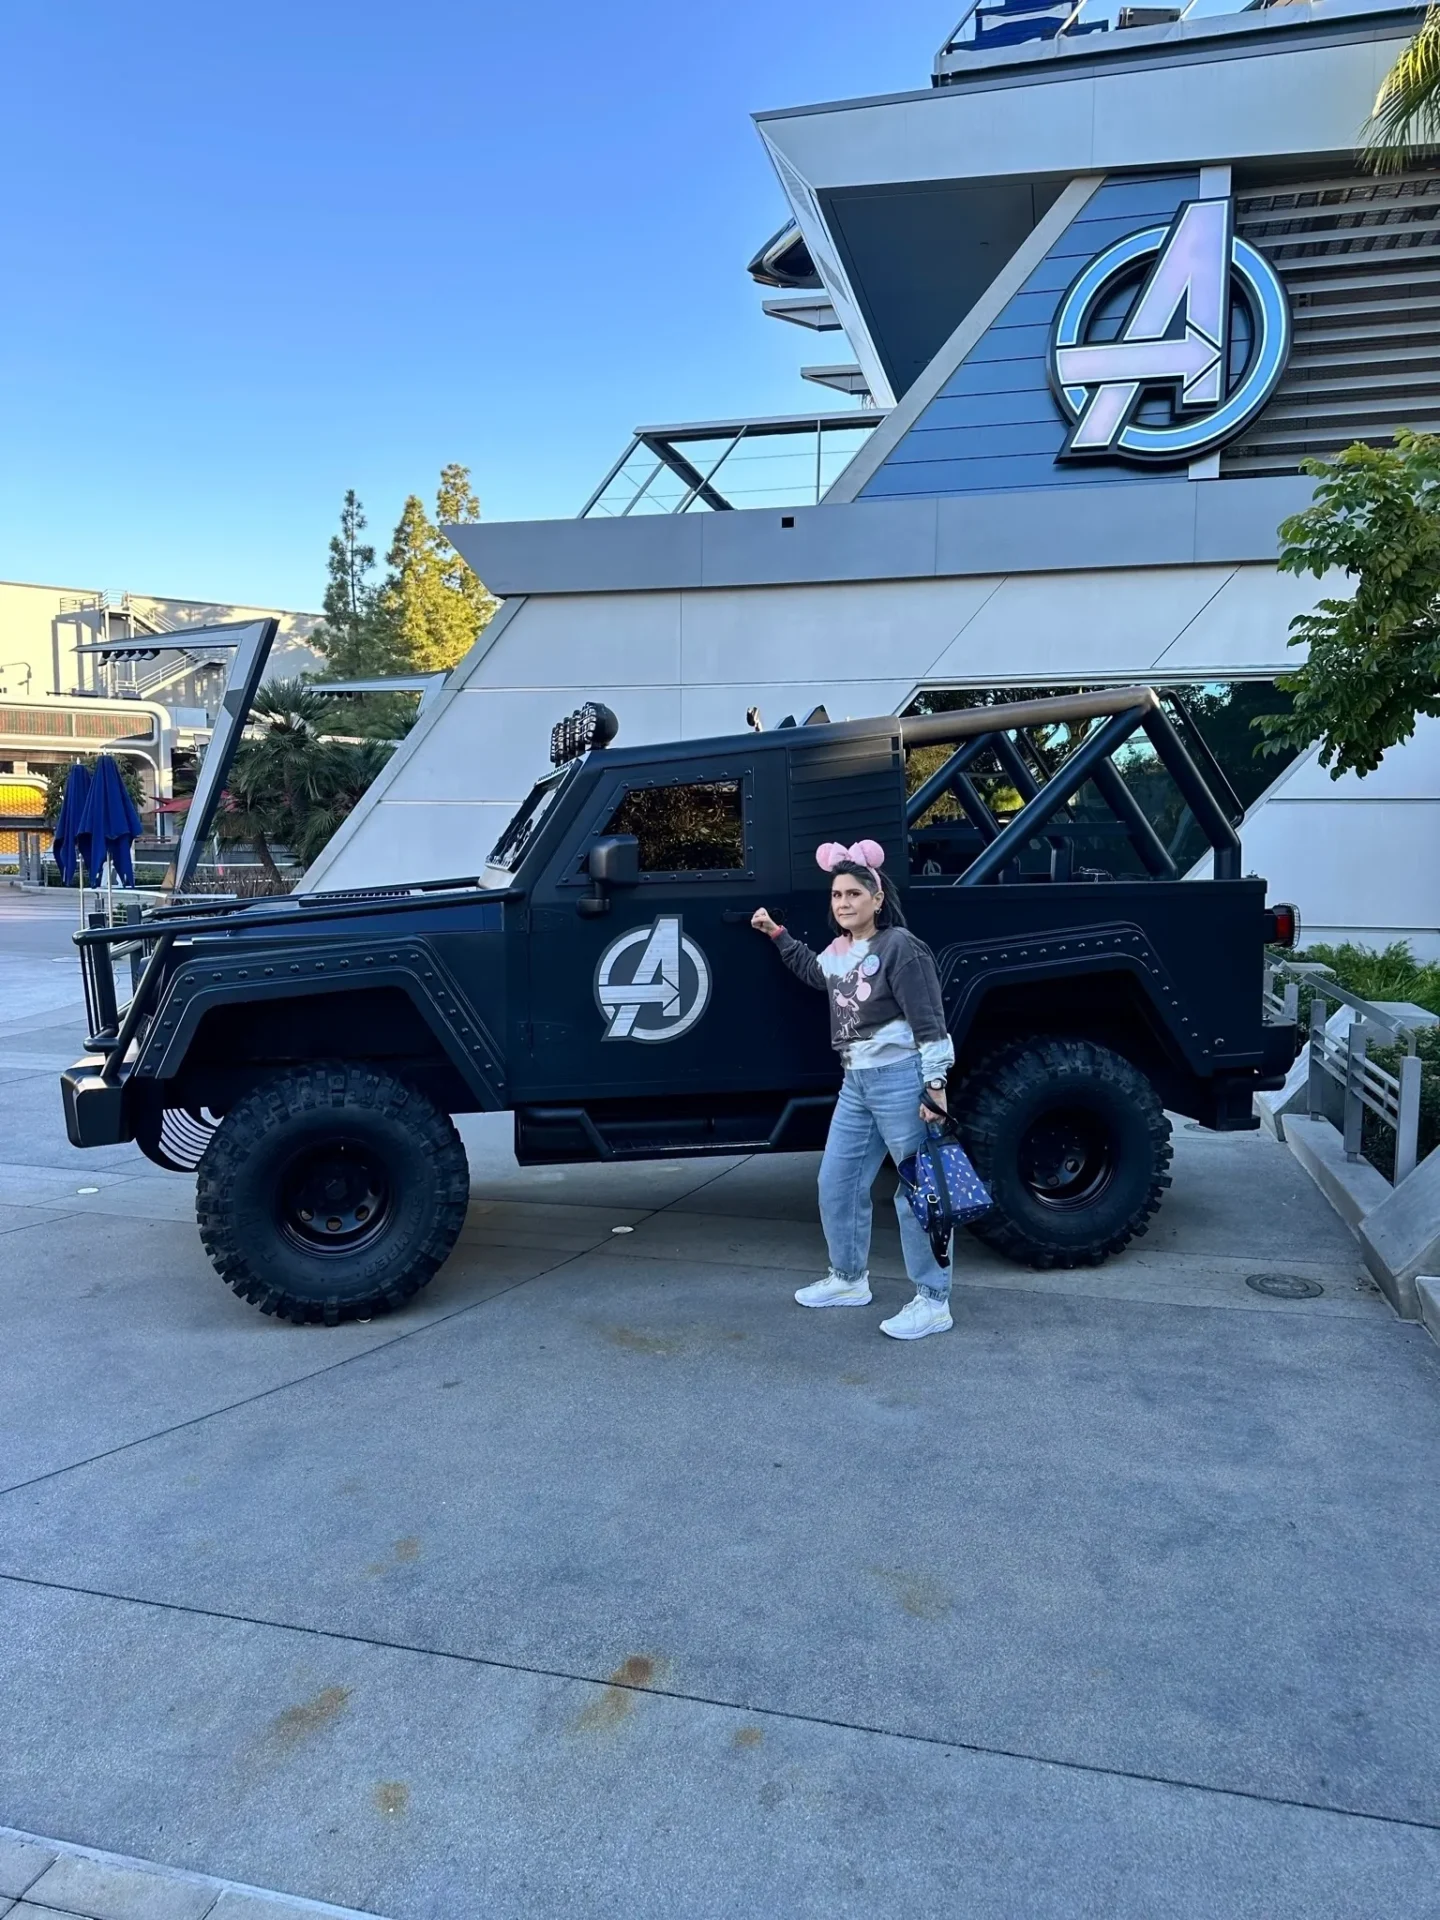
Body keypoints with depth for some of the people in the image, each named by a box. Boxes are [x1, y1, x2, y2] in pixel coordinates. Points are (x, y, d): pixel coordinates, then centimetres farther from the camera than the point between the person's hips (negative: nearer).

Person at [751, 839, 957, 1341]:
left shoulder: (901, 947, -14)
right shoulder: (840, 950, 11)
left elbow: (929, 1021, -16)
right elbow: (814, 972, 35)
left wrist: (935, 1085, -21)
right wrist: (777, 933, 30)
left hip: (901, 1078, -9)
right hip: (856, 1081, 9)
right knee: (836, 1183, 15)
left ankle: (933, 1302, 8)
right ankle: (849, 1279, 33)